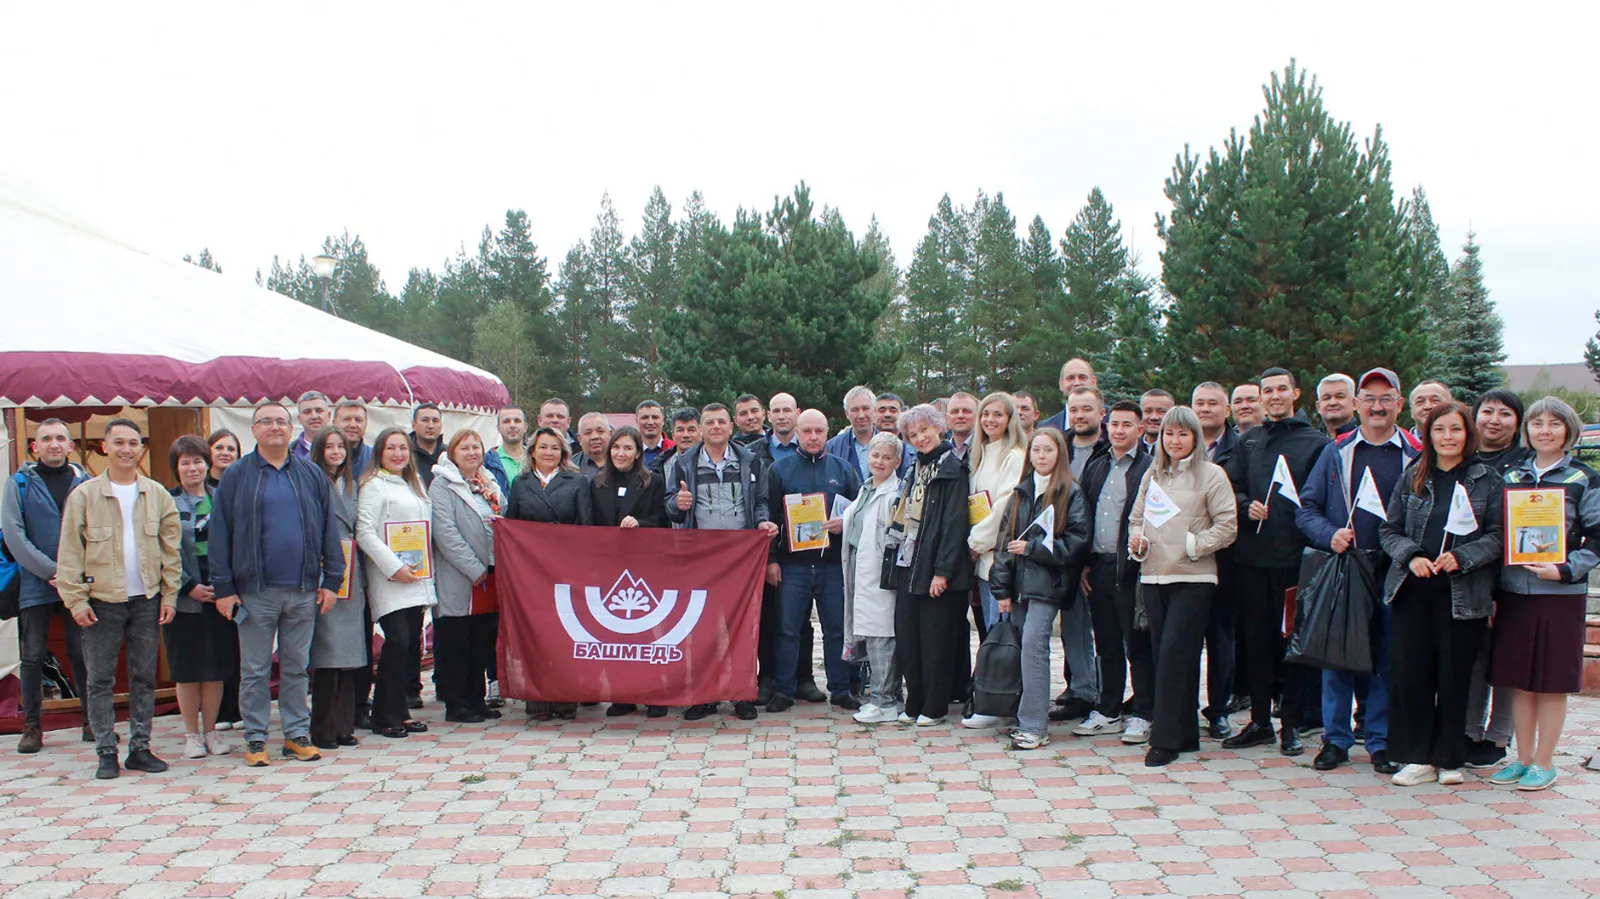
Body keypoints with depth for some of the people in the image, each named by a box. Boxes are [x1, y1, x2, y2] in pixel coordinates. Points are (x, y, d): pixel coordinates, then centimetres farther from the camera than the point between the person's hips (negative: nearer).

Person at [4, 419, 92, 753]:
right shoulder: (18, 484, 2)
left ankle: (91, 721, 14)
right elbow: (13, 535, -6)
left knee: (83, 654, 4)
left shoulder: (85, 482, 6)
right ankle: (32, 726, 15)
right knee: (32, 657, 5)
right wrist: (53, 571, -13)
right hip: (34, 585, -1)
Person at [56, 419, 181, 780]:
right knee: (100, 680, 3)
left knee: (144, 678, 8)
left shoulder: (157, 495, 5)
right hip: (102, 601, -2)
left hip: (146, 600, 2)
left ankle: (140, 748, 17)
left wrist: (170, 594, 4)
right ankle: (106, 752, 12)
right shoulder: (83, 496, -1)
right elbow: (69, 553, -1)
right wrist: (76, 599, -7)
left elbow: (171, 549, 8)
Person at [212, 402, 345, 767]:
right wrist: (224, 587, -5)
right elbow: (220, 534, 0)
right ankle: (255, 739, 15)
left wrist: (331, 580, 3)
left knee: (297, 667, 10)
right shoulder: (236, 476, 2)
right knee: (255, 670, 5)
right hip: (255, 590, -2)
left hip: (303, 590, 2)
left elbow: (329, 529, 9)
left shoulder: (311, 475, 9)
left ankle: (297, 734, 19)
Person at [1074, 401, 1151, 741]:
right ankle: (1108, 712, 22)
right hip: (1098, 569, 6)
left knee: (1138, 646, 2)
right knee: (1106, 646, 13)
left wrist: (1144, 561, -14)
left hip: (1132, 569, -6)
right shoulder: (1095, 467, 14)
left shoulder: (1150, 468, -5)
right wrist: (1084, 565, 9)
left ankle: (1142, 715, 12)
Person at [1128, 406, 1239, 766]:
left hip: (1193, 577, -5)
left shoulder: (1212, 474, -1)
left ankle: (1165, 739, -7)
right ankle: (1185, 733, 18)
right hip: (1153, 575, 5)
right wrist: (1136, 540, 0)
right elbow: (1136, 517, 20)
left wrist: (1194, 545, -12)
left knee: (1174, 653, -12)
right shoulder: (1152, 474, 15)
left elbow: (1227, 525, -5)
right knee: (1164, 654, 6)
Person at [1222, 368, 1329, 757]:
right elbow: (1232, 487, 15)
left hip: (1296, 554, -3)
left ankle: (1293, 724, 11)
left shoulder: (1315, 442, 3)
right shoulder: (1248, 441, 15)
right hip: (1253, 554, 4)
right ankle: (1259, 720, 17)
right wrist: (1246, 505, -5)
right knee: (1257, 639, 8)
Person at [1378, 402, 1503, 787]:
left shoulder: (1487, 480, 4)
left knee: (1453, 676, 2)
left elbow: (1497, 536, -1)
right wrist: (1411, 555, -9)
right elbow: (1389, 530, 9)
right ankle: (1418, 758, 11)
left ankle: (1449, 759, 17)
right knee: (1410, 674, 0)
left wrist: (1461, 558, -16)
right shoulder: (1412, 476, 9)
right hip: (1413, 590, 2)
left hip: (1463, 593, -2)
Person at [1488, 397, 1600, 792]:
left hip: (1560, 594, -3)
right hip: (1513, 592, 3)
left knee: (1552, 682, 2)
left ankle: (1544, 763, 12)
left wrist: (1564, 570, -17)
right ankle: (1523, 759, 19)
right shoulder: (1510, 477, 10)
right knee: (1520, 681, 8)